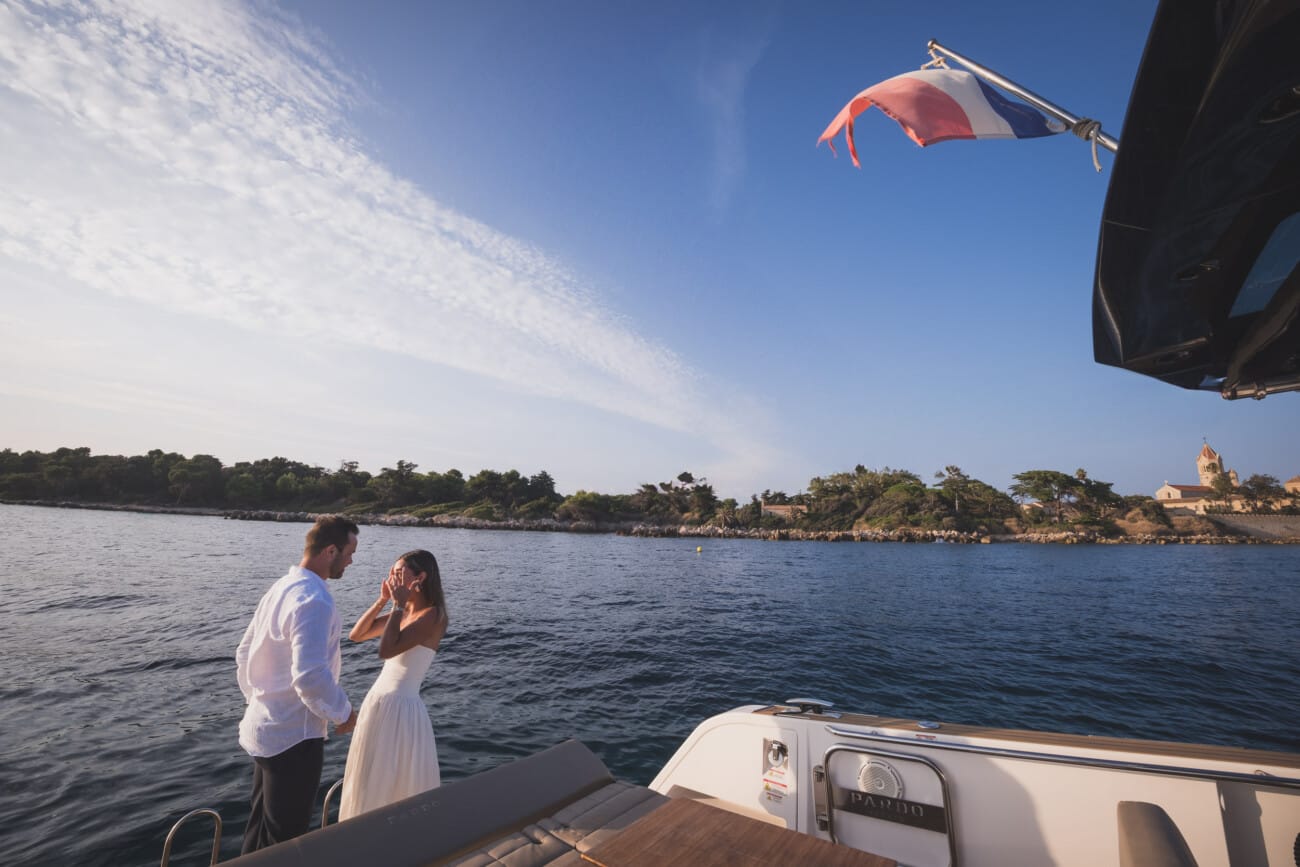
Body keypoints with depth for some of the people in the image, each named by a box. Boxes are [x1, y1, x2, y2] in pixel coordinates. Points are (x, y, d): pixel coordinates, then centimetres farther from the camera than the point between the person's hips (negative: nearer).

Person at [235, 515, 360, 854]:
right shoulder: (314, 601, -27)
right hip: (294, 737, -9)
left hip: (264, 727, 9)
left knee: (261, 827, 24)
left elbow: (244, 655, 13)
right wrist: (343, 713, -15)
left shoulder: (280, 588, 4)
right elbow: (311, 677, -31)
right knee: (284, 837, 9)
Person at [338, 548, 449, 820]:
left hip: (401, 708, -9)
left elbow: (386, 650, -27)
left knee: (396, 786, 7)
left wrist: (398, 604, -20)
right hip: (376, 702, 9)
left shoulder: (432, 614, -20)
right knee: (370, 784, 24)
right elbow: (356, 635, 9)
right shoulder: (403, 612, 7)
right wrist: (383, 600, -1)